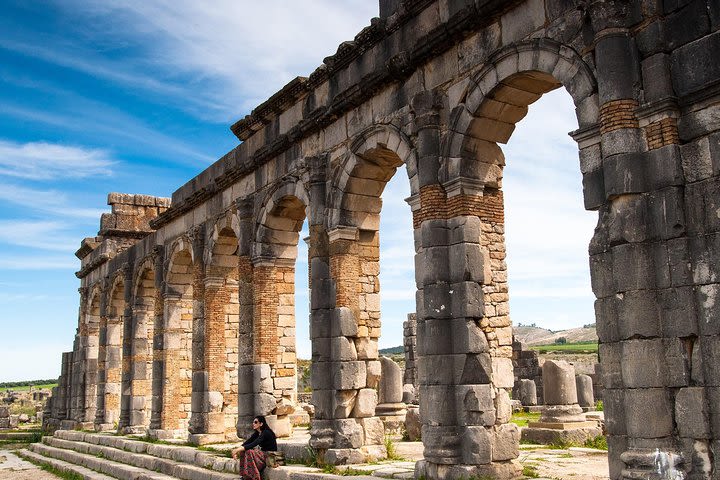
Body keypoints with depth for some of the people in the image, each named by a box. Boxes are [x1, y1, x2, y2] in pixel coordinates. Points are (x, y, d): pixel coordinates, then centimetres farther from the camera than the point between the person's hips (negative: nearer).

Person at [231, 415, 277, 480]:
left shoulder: (266, 433, -20)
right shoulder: (257, 433, 7)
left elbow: (253, 444, -30)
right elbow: (247, 442, -1)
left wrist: (238, 449, -34)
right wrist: (237, 450, -18)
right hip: (263, 453, 9)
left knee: (249, 452, -28)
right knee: (243, 452, -11)